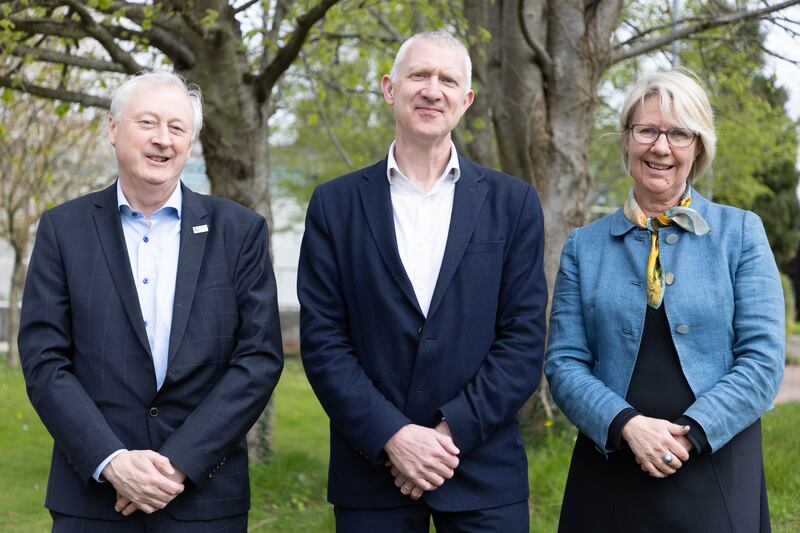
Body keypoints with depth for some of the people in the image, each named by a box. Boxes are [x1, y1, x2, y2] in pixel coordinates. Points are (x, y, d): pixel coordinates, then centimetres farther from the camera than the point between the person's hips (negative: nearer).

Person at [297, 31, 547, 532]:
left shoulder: (513, 203, 3)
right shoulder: (335, 204, 3)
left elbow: (525, 341, -2)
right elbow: (322, 341, -2)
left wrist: (453, 430, -12)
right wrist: (392, 435, -13)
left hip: (483, 471, 0)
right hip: (372, 469, 0)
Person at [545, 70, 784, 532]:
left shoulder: (741, 233, 2)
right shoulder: (584, 246, 6)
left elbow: (763, 359, -4)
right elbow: (564, 362, 1)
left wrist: (689, 434, -15)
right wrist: (627, 424, -16)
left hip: (715, 472, -1)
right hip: (610, 470, 1)